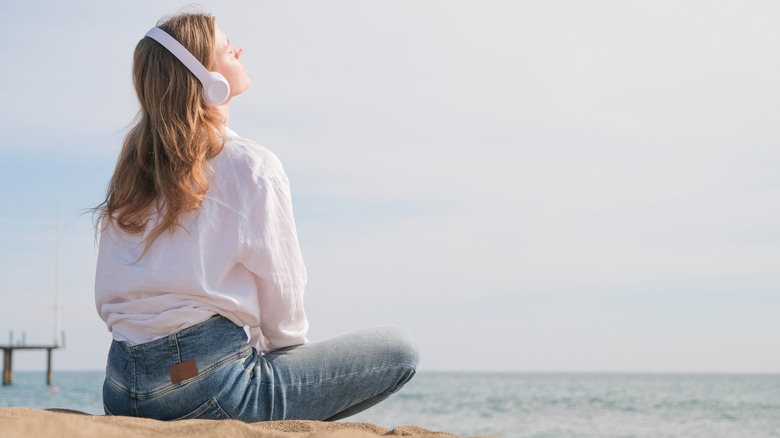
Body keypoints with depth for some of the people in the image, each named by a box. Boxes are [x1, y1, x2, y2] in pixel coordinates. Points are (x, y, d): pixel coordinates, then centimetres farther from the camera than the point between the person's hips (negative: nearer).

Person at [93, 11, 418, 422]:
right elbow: (281, 296, -6)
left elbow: (106, 298, 11)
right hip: (211, 389, -7)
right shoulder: (252, 167, -9)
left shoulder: (131, 168, 10)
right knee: (399, 347, 2)